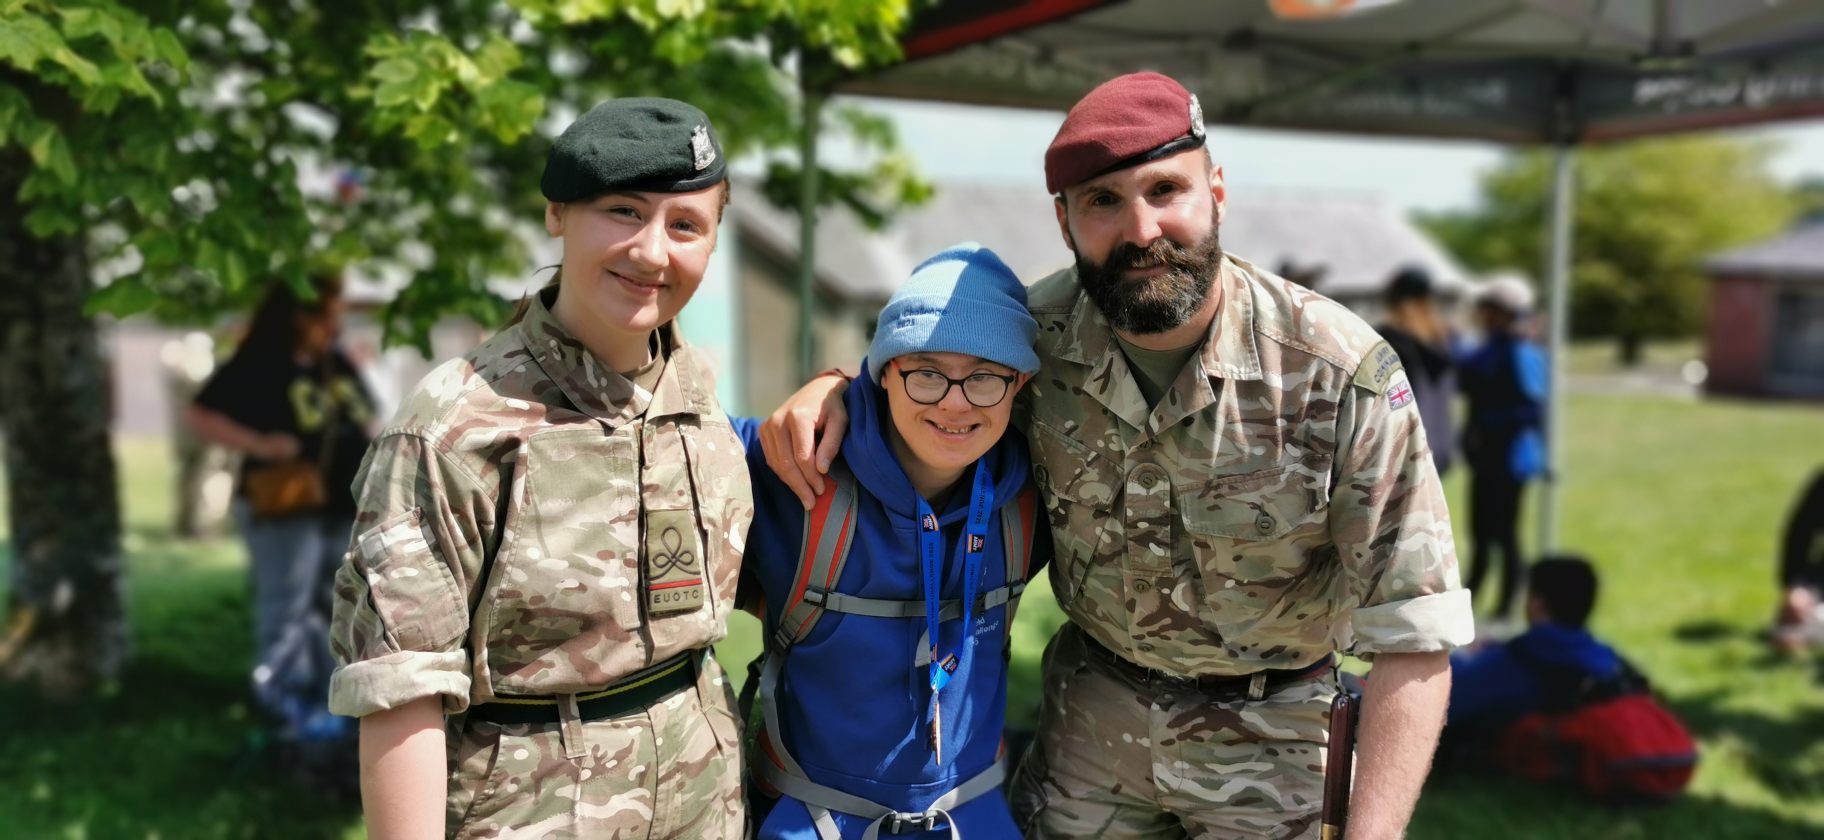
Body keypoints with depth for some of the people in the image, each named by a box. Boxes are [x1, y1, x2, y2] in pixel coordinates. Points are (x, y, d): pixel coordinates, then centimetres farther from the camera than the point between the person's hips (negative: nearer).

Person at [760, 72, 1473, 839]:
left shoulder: (1344, 373, -24)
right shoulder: (1041, 331, -15)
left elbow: (1414, 632, -22)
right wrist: (834, 386, -15)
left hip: (1261, 739, -2)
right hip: (1091, 710, 3)